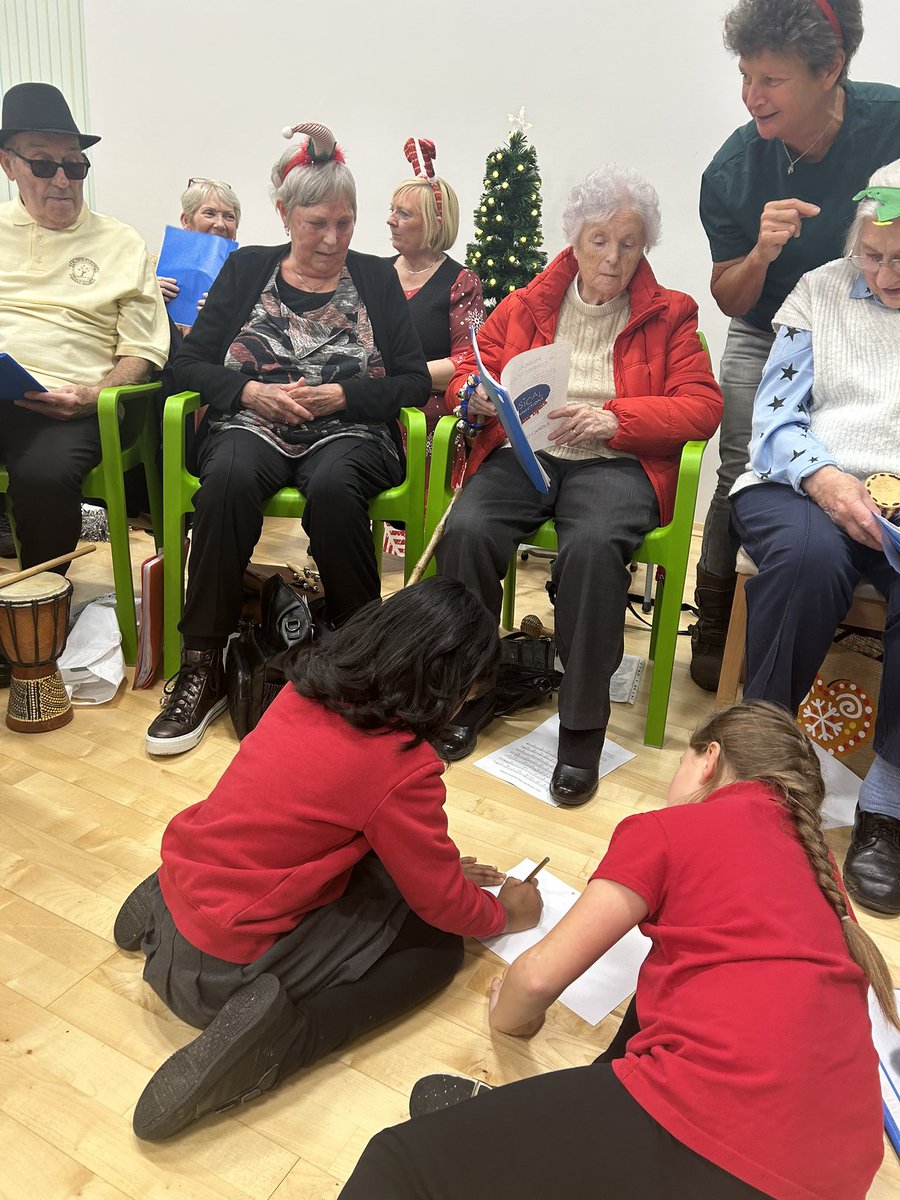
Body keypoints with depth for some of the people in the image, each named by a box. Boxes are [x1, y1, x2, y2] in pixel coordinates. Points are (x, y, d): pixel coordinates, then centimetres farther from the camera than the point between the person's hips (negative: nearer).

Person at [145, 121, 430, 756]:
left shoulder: (376, 279, 11)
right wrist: (250, 391, -9)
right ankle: (202, 668, -27)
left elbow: (415, 382, 5)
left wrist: (342, 394, -10)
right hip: (254, 425, 1)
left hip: (349, 432, -1)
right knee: (229, 478, -35)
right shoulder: (247, 269, 14)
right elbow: (190, 361, 9)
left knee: (332, 487, -37)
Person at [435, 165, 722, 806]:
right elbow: (466, 372, 18)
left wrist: (613, 418, -12)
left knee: (593, 544, -36)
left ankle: (583, 726, -21)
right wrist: (478, 398, -8)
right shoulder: (526, 304, 19)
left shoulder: (670, 315, 14)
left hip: (613, 463, -2)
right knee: (466, 530, -29)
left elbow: (702, 406, 3)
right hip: (522, 453, 2)